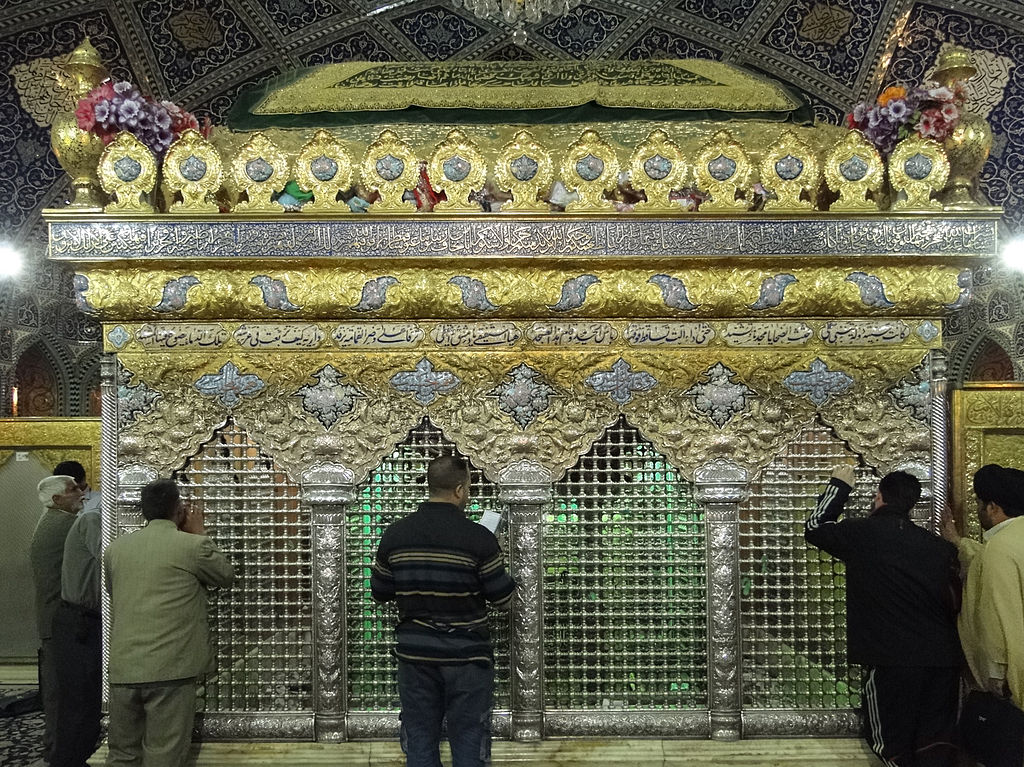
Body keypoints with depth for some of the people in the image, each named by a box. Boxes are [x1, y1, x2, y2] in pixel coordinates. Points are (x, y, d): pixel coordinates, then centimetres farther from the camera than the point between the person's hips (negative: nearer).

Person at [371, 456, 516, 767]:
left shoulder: (394, 535, -3)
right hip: (466, 657, -3)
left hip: (415, 654, 3)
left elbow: (379, 592, 8)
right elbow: (504, 599, -6)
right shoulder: (478, 538, -14)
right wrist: (494, 558, 11)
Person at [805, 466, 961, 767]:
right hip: (943, 660, 4)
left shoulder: (863, 534, -5)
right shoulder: (938, 546, 5)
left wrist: (839, 486, 23)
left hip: (891, 662, -4)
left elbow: (814, 528, 12)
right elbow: (955, 600, 11)